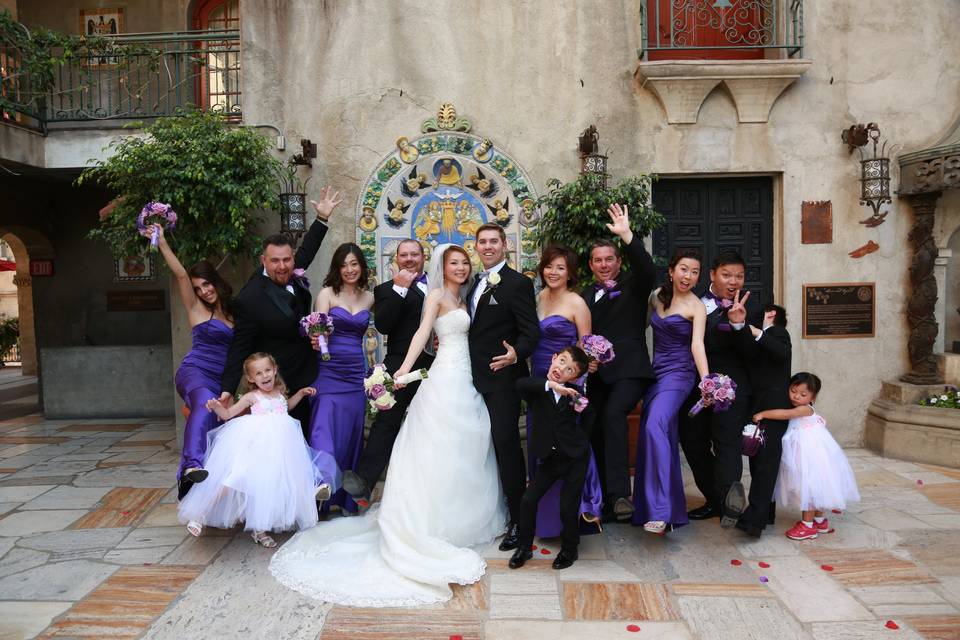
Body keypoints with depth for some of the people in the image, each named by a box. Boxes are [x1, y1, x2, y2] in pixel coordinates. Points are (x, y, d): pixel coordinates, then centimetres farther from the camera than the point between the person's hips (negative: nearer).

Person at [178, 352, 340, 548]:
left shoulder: (279, 392, 17)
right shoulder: (251, 397, 2)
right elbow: (227, 414, 0)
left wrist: (301, 393, 29)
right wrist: (216, 407, -21)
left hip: (279, 447, 5)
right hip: (256, 446, -4)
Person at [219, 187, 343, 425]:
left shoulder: (292, 273, -3)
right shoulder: (250, 298, -21)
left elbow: (306, 250, 19)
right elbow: (240, 347, -15)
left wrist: (322, 218, 14)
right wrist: (227, 389, -15)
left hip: (304, 377, 7)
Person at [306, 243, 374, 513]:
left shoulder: (369, 298, 9)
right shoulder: (327, 293, -2)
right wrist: (317, 342, -34)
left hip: (356, 374, 4)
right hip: (329, 372, -4)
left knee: (351, 436, 8)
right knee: (324, 434, -8)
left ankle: (348, 499, 21)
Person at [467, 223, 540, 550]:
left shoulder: (518, 283, -10)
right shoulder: (476, 282, 14)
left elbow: (531, 331, -15)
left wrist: (517, 354, -33)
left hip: (503, 377, -8)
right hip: (478, 377, 8)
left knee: (506, 444, -5)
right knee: (490, 445, 16)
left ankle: (518, 519, 7)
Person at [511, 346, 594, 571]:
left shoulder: (574, 393, -5)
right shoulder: (538, 388, -6)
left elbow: (589, 417, 13)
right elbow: (520, 384, -30)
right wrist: (551, 385, -39)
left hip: (575, 457, -1)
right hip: (549, 458, 1)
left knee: (568, 506, -1)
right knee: (528, 500, -1)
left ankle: (569, 550, 24)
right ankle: (524, 547, 20)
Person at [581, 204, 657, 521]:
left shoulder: (633, 286, 6)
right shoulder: (585, 295, 18)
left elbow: (648, 270, -16)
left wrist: (626, 235, -23)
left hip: (628, 369, -5)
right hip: (596, 373, 5)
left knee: (613, 414, -29)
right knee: (598, 434, 4)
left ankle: (620, 494, -27)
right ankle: (607, 503, 17)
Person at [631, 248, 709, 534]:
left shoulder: (696, 307, -8)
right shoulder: (657, 296, 8)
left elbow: (697, 344, -21)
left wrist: (706, 381, -33)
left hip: (678, 374, -6)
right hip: (655, 372, 6)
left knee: (655, 426, -27)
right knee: (658, 438, 10)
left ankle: (660, 510, -25)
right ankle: (674, 509, 24)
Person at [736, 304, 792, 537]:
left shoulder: (777, 332, -1)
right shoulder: (761, 339, 22)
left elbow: (784, 353, -22)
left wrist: (756, 333, -26)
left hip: (772, 407, -8)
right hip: (759, 406, 8)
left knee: (765, 461, -12)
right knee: (758, 460, 10)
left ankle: (754, 518, -18)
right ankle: (765, 513, 17)